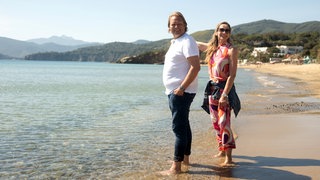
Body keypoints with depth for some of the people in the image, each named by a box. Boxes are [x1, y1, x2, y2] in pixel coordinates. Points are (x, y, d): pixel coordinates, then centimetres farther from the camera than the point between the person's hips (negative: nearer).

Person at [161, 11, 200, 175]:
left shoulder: (187, 42, -13)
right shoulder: (175, 42, 17)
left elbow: (195, 67, -22)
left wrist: (181, 88, -24)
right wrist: (178, 89, 17)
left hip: (181, 92, -10)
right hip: (174, 92, 10)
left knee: (179, 128, -9)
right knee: (183, 126, 18)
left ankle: (176, 167, -5)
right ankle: (185, 158, 31)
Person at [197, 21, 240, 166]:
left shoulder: (231, 50, -8)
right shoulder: (211, 47, 10)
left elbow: (232, 74, -14)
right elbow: (195, 44, 28)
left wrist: (225, 94, -20)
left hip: (225, 87, -7)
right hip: (212, 87, 7)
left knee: (224, 122, -11)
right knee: (215, 122, 12)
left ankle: (229, 157, -6)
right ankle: (222, 150, 27)